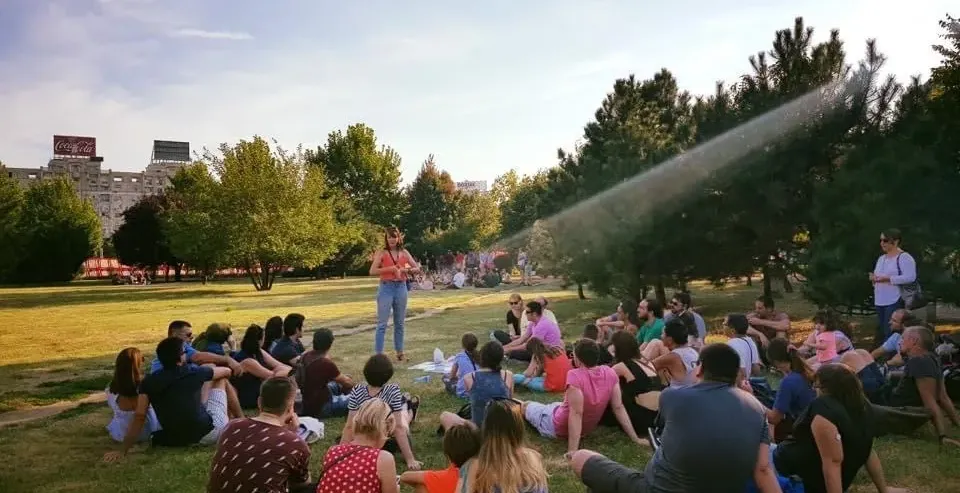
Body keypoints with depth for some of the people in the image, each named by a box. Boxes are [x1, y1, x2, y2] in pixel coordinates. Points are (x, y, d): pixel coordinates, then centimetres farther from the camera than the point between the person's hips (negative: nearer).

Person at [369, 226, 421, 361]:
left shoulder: (404, 253, 8)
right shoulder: (382, 253, -2)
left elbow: (417, 268, 10)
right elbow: (372, 271, -13)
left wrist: (406, 270, -9)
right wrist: (391, 269, -18)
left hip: (401, 288, 4)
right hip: (386, 288, -4)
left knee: (399, 323, 13)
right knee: (382, 324, -4)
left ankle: (399, 352, 24)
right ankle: (378, 354, -1)